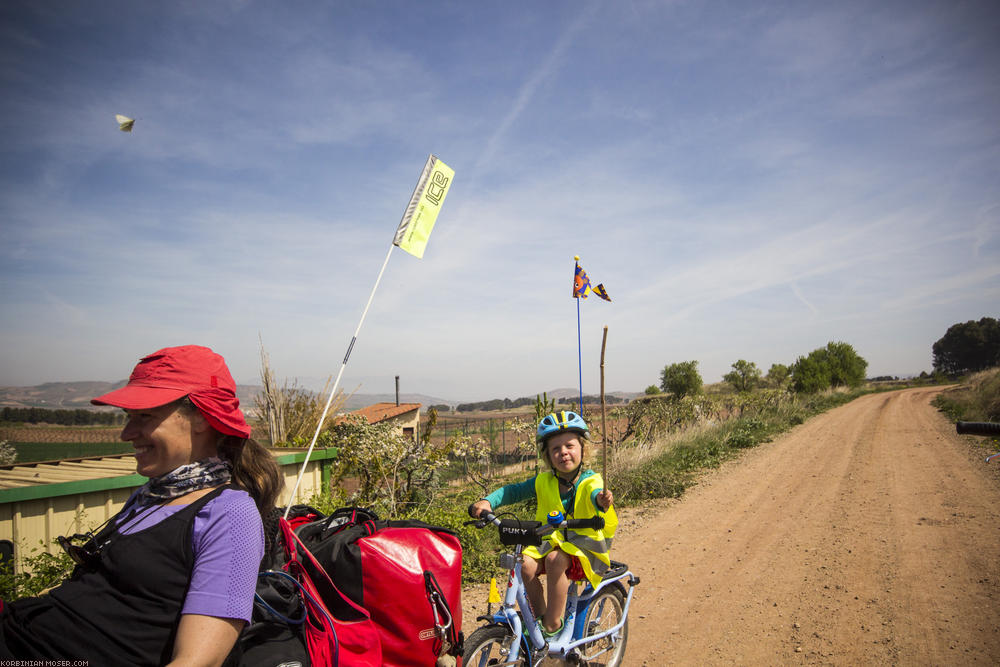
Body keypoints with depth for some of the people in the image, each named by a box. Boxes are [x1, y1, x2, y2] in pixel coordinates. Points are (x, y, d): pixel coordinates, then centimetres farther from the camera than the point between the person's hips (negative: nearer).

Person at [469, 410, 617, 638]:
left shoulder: (590, 481, -10)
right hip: (551, 541, 4)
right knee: (527, 565, -24)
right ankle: (539, 616, 1)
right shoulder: (544, 481, 1)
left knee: (555, 560, -32)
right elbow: (514, 491, 3)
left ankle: (553, 623, -14)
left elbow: (596, 495, -32)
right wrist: (487, 502, -15)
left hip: (585, 547, -4)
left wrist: (602, 501, -57)